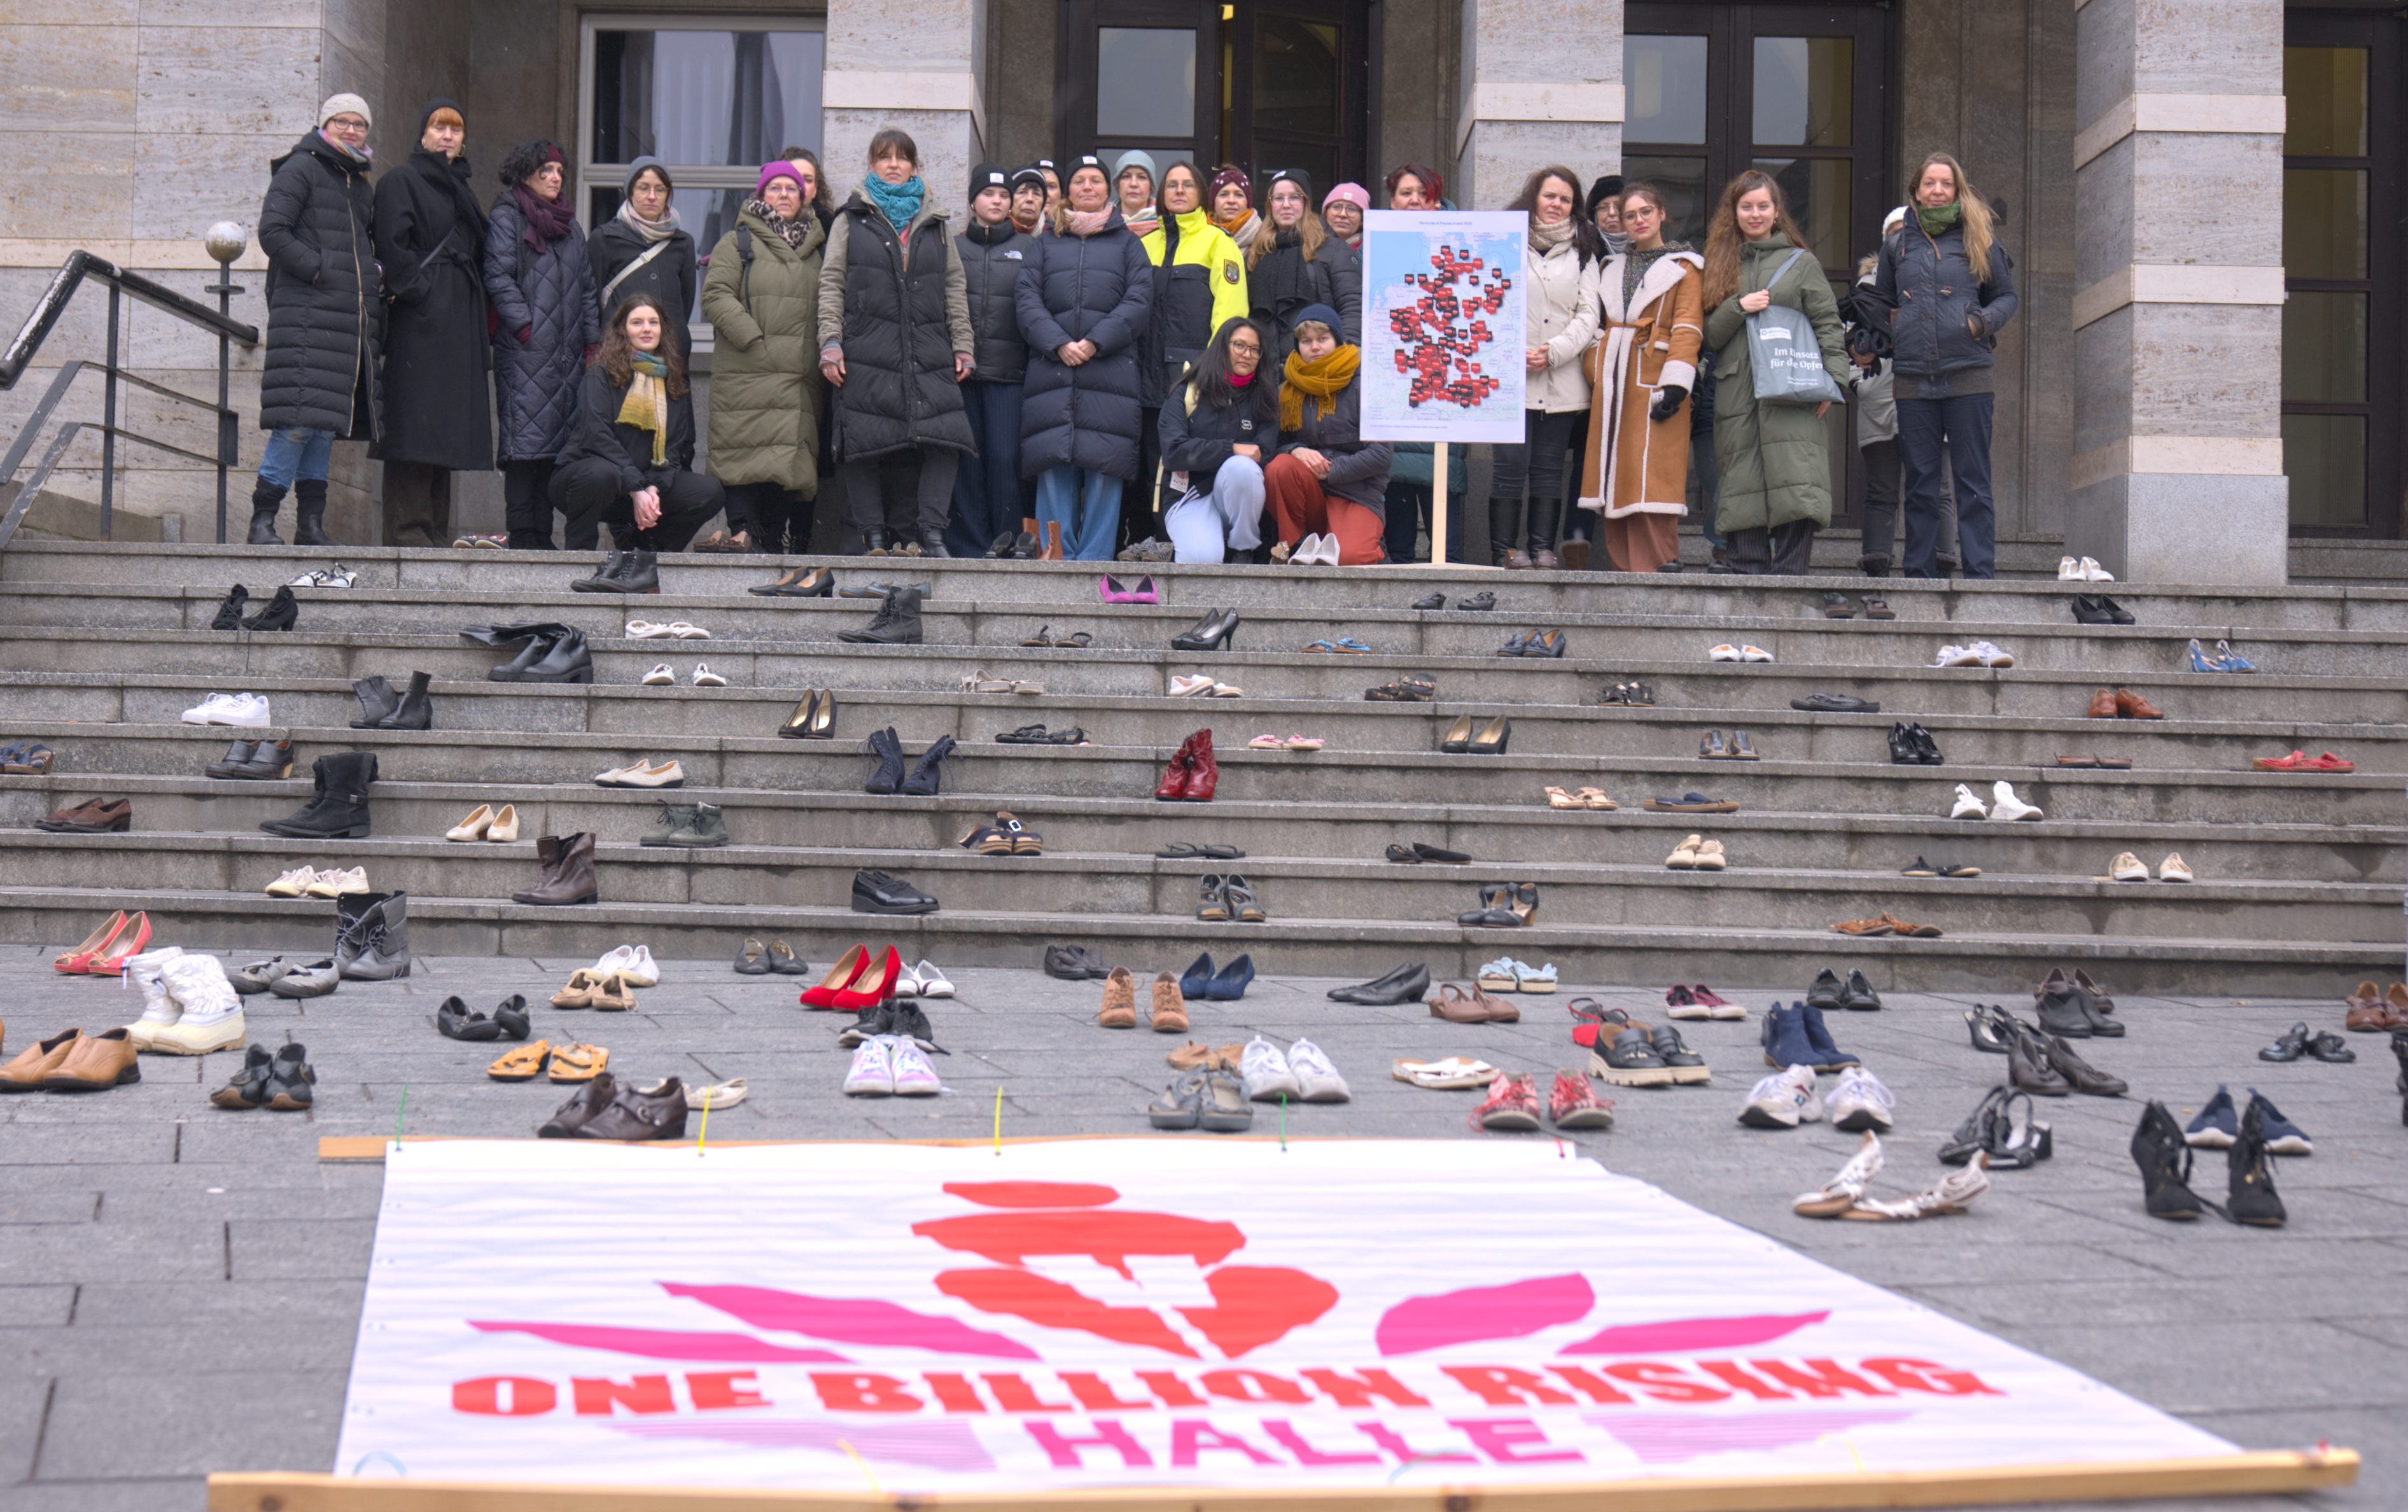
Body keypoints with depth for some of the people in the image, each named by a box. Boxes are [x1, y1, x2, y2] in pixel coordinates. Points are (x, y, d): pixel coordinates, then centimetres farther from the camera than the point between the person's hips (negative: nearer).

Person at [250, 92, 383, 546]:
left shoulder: (360, 185, 22)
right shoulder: (300, 169, 0)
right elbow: (272, 232, -10)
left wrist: (374, 282, 14)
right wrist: (318, 269, -14)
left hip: (351, 318, 8)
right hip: (305, 313, -7)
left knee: (327, 424, 7)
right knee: (298, 420, -13)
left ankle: (311, 524, 10)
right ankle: (263, 520, -9)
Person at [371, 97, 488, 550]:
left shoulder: (460, 187, 22)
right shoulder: (400, 182, 0)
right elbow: (392, 244, -11)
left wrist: (476, 303, 10)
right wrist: (417, 290, -16)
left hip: (460, 322, 8)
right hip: (419, 320, -8)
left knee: (447, 426, 6)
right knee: (416, 424, -11)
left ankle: (436, 533, 8)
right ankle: (407, 531, -12)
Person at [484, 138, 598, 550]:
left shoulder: (569, 224, 23)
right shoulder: (506, 218, 3)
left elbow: (586, 286, 22)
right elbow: (498, 277, -7)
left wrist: (593, 341, 13)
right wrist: (524, 325, -15)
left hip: (567, 354, 6)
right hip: (524, 353, -6)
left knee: (558, 444, 3)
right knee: (526, 442, -11)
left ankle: (542, 535, 6)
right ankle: (521, 536, -11)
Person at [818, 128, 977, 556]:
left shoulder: (935, 223, 18)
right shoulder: (852, 220, 12)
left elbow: (955, 287, 18)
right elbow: (831, 284, 6)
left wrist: (962, 344, 10)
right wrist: (830, 342, -4)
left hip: (928, 356, 2)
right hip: (867, 354, -2)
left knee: (943, 439, -13)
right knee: (867, 444, -5)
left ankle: (929, 531, -8)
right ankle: (873, 534, 3)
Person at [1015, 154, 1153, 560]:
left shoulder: (1127, 243, 16)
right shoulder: (1047, 242, 19)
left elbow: (1139, 302, 3)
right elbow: (1028, 300, 7)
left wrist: (1095, 342, -11)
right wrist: (1058, 344, -10)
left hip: (1110, 369, -1)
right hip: (1051, 368, 1)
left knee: (1104, 465, -7)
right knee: (1054, 465, -4)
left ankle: (1094, 560, -4)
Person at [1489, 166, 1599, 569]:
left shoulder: (1582, 253, 14)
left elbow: (1588, 315, 7)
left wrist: (1554, 351, -9)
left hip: (1562, 379, 3)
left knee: (1549, 467, 4)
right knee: (1511, 464, -8)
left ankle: (1542, 548, 7)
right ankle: (1504, 549, -4)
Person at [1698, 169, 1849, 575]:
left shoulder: (1802, 262, 13)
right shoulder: (1722, 265, 19)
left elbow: (1828, 325, 6)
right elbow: (1709, 336, 14)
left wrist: (1833, 378, -7)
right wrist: (1739, 308, -4)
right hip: (1736, 398, 3)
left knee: (1796, 493, -15)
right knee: (1743, 496, -3)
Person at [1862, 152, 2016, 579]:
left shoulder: (1978, 241, 6)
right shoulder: (1897, 244, 13)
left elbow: (2007, 296, 11)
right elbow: (1880, 301, 25)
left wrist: (1986, 320, -8)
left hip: (1968, 379, -2)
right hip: (1913, 381, 2)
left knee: (1973, 480, -2)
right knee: (1920, 483, 6)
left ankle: (1980, 574, 0)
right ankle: (1919, 574, 11)